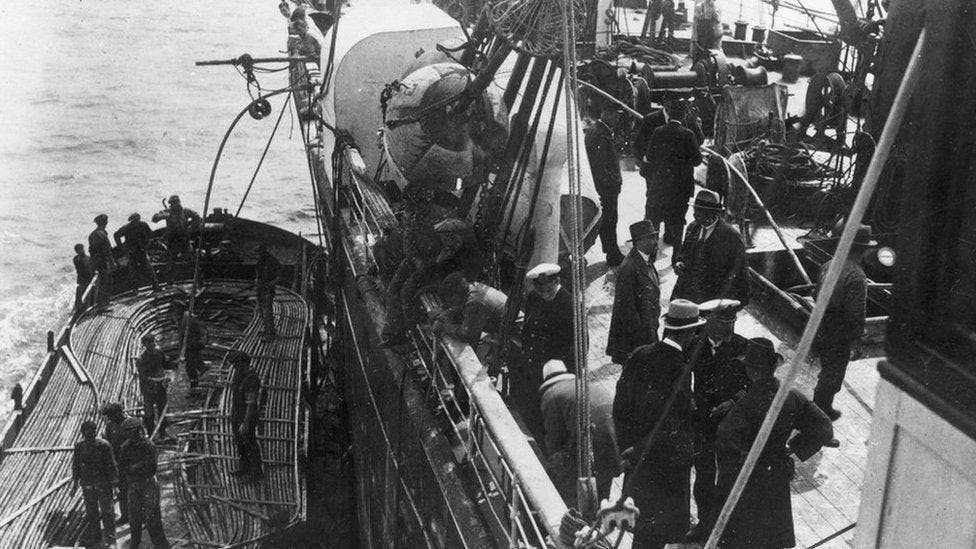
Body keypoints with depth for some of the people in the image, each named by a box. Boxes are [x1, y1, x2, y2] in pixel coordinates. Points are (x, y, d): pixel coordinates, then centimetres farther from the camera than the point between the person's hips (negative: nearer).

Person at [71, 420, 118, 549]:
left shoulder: (104, 446, -15)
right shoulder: (79, 446, -3)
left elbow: (111, 466, -10)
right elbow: (76, 465, 9)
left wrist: (113, 484, -10)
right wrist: (75, 483, 11)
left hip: (103, 484, -4)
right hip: (87, 484, 4)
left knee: (107, 512, 0)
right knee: (91, 512, 15)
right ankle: (94, 536, 32)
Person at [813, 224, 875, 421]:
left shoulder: (828, 265, 0)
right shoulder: (856, 276, -24)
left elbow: (817, 295, 11)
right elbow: (856, 313, -23)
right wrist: (856, 340, -14)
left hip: (821, 329, 8)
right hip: (838, 335, -8)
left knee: (827, 370, 25)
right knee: (834, 374, 10)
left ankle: (819, 405, 37)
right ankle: (823, 410, 23)